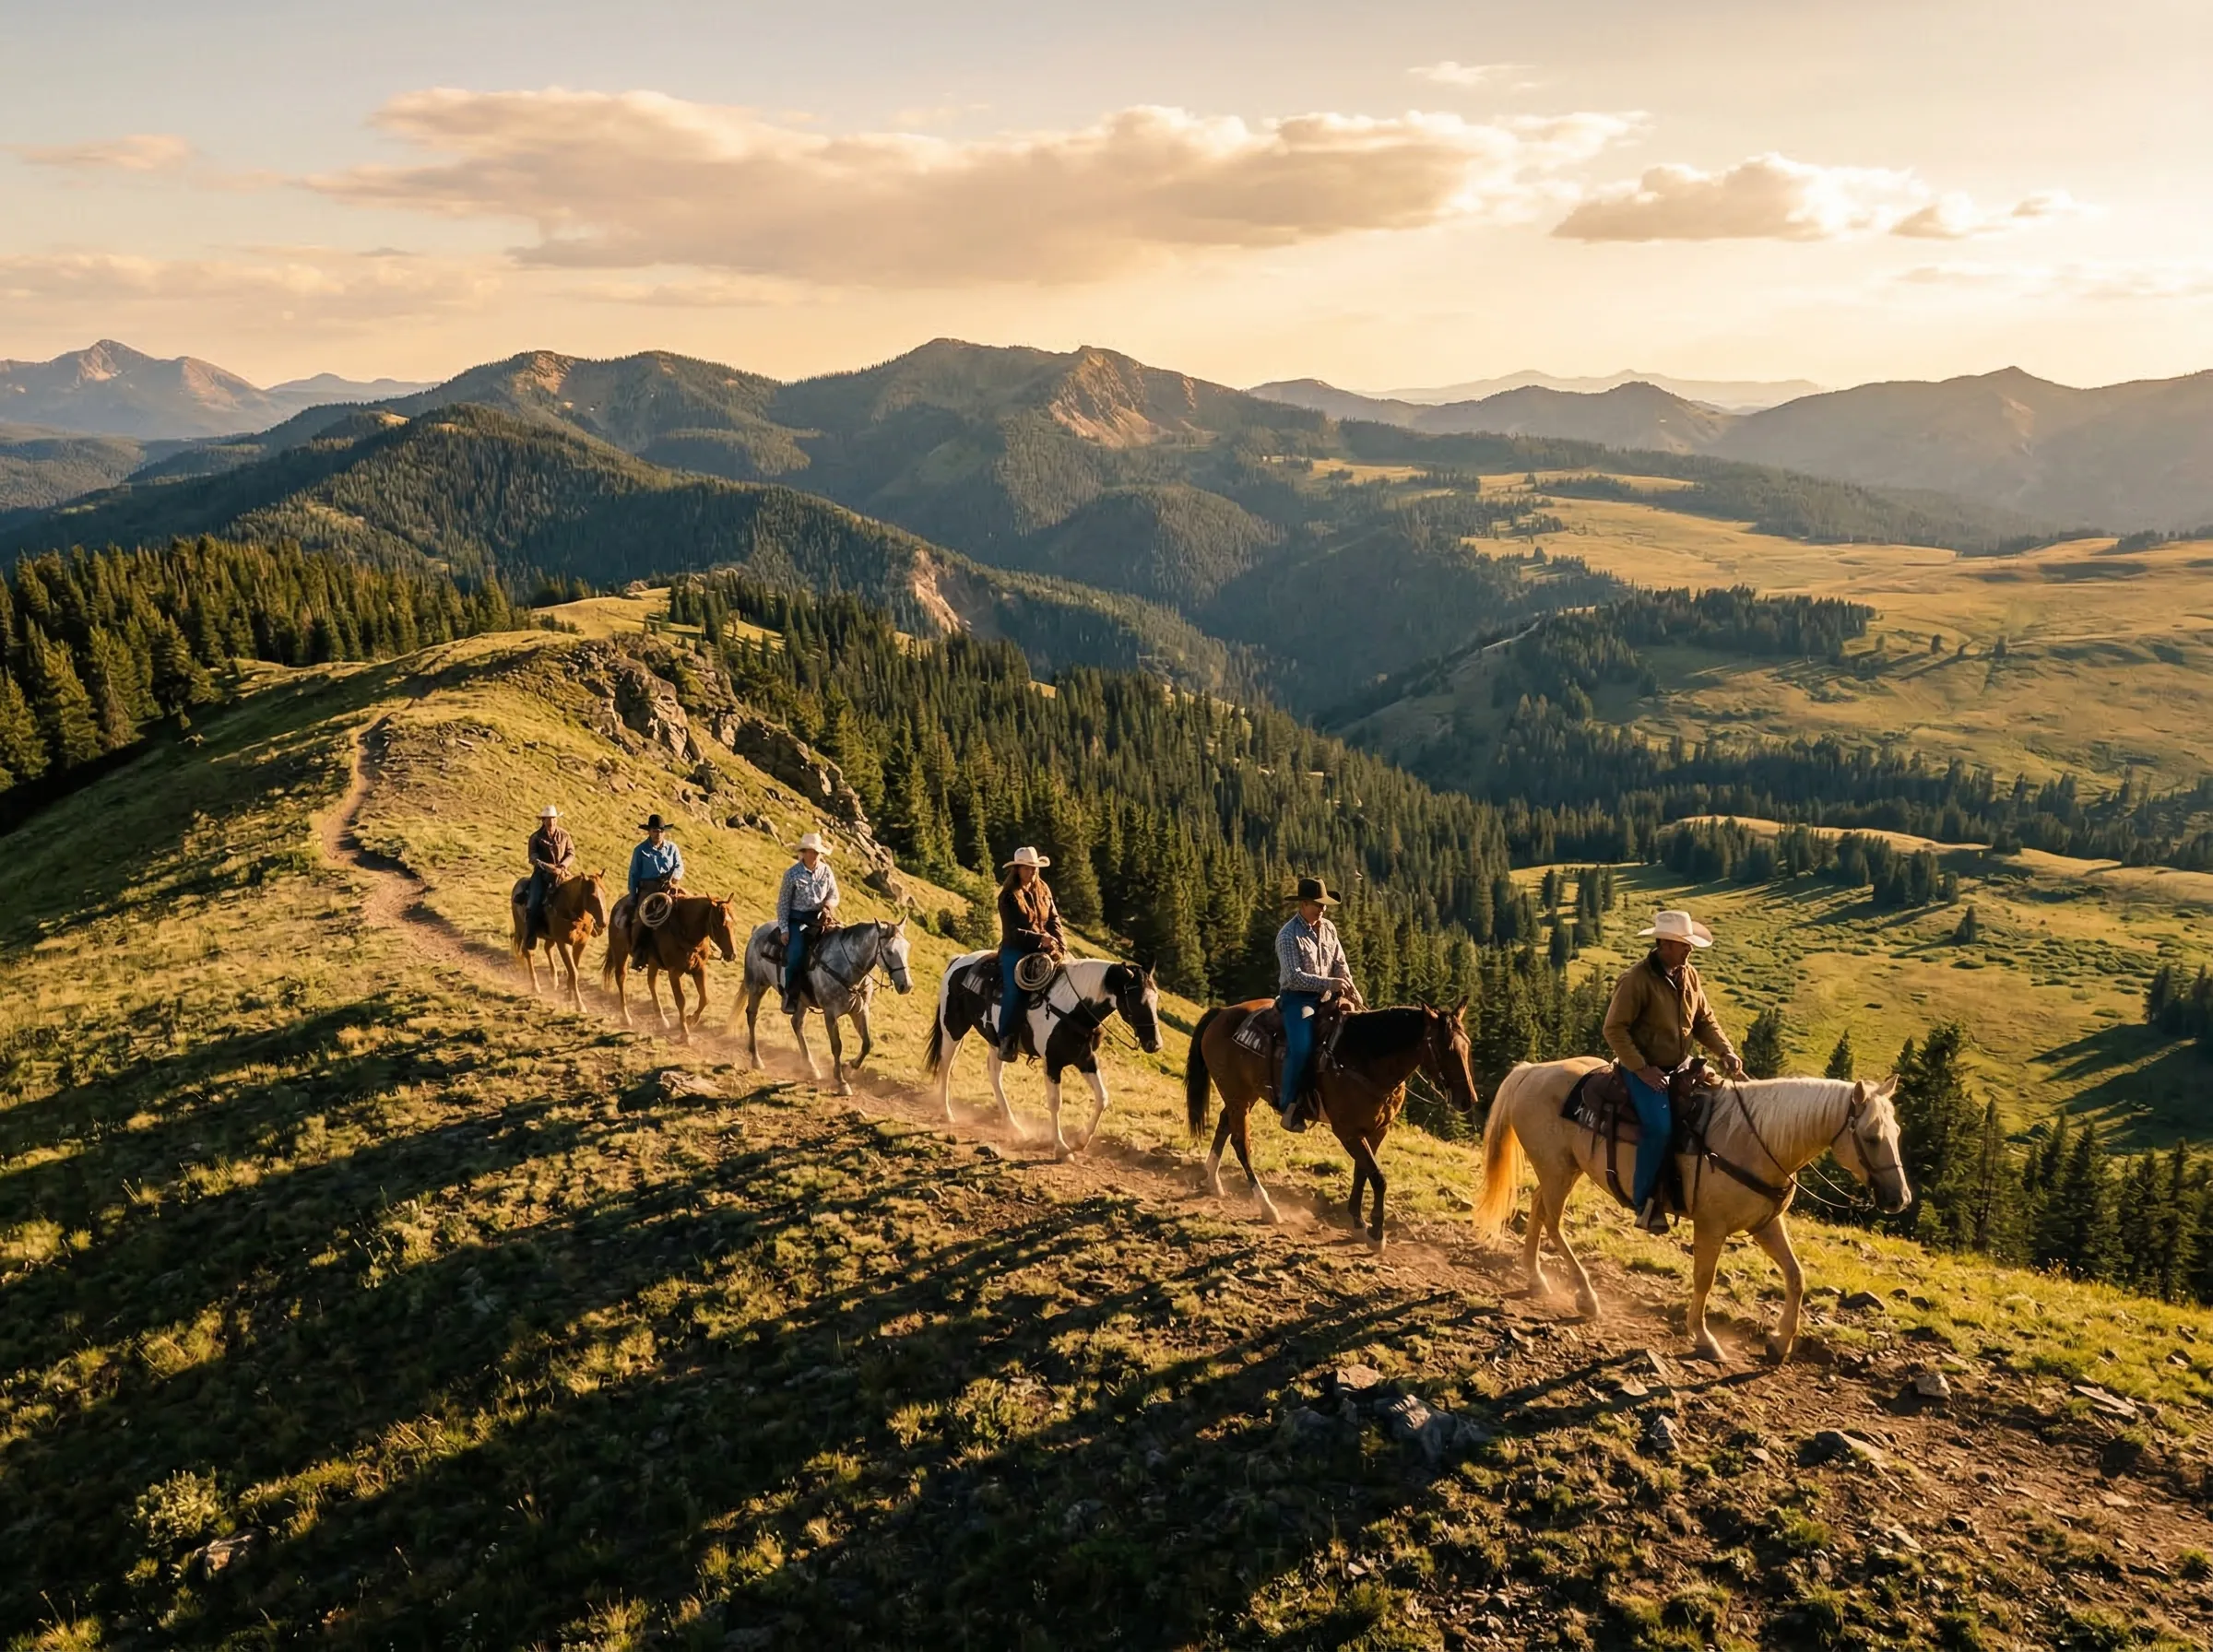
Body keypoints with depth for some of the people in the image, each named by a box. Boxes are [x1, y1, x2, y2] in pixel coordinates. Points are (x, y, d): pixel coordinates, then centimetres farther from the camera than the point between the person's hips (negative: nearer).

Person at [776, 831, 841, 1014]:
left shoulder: (826, 872, 3)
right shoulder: (792, 873, -6)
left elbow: (834, 896, 13)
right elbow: (783, 903, -2)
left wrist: (828, 905, -11)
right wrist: (784, 928, -8)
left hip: (820, 918, 4)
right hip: (797, 919, -3)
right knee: (796, 954, -24)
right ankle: (790, 996, -7)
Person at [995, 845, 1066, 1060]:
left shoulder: (1044, 890, 10)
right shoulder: (1008, 896, -7)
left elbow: (1054, 920, 9)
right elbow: (1013, 931, -14)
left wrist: (1061, 945, -7)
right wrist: (1039, 938, -24)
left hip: (1042, 950, 5)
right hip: (1015, 951, -5)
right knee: (1014, 990, -27)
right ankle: (1007, 1040, -17)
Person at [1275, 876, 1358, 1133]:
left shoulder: (1328, 928, 9)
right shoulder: (1288, 935, -13)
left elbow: (1340, 963, 13)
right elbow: (1294, 977, -22)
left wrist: (1348, 987, -7)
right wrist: (1328, 983, -31)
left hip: (1325, 997, 7)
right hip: (1296, 997, -7)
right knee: (1301, 1047, -29)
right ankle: (1290, 1105, -13)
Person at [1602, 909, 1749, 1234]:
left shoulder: (1688, 975, 6)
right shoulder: (1636, 979, -17)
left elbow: (1704, 1020, 13)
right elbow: (1614, 1030, -17)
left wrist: (1726, 1051, -4)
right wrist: (1642, 1069, -22)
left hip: (1680, 1065, 8)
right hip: (1644, 1069, -8)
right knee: (1659, 1126, -28)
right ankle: (1644, 1202, -12)